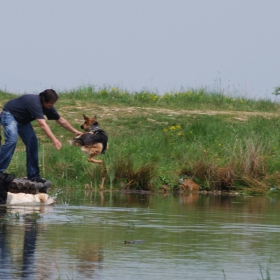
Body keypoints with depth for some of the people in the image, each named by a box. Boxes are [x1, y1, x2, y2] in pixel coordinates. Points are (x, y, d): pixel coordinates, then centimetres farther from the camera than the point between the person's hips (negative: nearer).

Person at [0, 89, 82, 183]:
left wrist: (75, 131, 7)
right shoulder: (35, 103, -35)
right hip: (9, 115, -9)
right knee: (12, 140, -28)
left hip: (22, 120, 9)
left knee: (32, 142, 0)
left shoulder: (48, 107, -7)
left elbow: (60, 120, 8)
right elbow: (43, 124, -45)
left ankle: (33, 174, 5)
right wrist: (54, 140, -52)